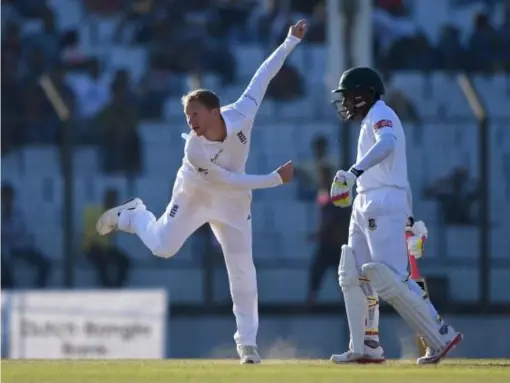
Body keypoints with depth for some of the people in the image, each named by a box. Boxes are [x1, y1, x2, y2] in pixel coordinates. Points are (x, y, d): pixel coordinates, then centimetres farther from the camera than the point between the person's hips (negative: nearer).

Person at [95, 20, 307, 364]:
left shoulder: (241, 114, -30)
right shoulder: (194, 151, -36)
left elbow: (263, 76, -21)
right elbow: (230, 180, -29)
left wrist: (291, 42, -23)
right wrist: (276, 179, -30)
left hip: (232, 202, 2)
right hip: (195, 194, -2)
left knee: (242, 268, -1)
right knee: (163, 246, 0)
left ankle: (247, 340, 6)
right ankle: (134, 216, 33)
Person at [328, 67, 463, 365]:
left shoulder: (380, 114, -6)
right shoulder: (372, 121, 24)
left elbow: (387, 143, -28)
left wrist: (355, 171, -43)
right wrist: (408, 218, 28)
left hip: (384, 204, -10)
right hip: (366, 206, 10)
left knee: (390, 279, -16)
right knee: (353, 276, 8)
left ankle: (441, 336, -13)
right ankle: (366, 348, 10)